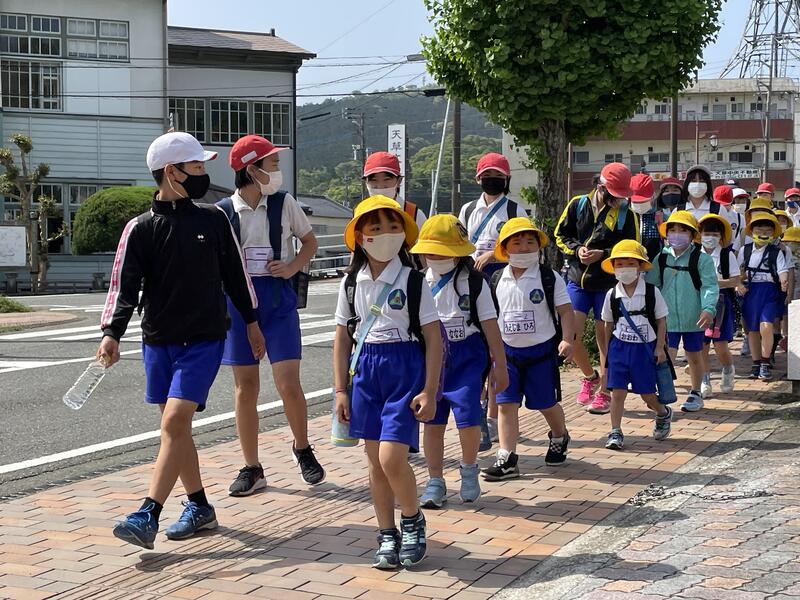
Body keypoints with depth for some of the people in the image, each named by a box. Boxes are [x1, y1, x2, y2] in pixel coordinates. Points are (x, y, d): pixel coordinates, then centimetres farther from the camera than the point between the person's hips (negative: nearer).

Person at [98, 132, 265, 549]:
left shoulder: (213, 220, 2)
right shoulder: (140, 229, -2)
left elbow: (234, 273, 13)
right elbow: (124, 285, -8)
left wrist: (251, 322, 19)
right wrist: (112, 333, -22)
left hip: (204, 341, -2)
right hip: (158, 341, 2)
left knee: (175, 422, -14)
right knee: (176, 426, 9)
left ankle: (148, 517, -18)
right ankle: (199, 507, 25)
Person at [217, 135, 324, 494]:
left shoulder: (284, 203, 2)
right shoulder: (223, 212, 0)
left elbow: (310, 241, 14)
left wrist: (293, 266, -4)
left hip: (279, 298, 0)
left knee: (289, 384, -8)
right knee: (245, 387, 4)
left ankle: (302, 448, 19)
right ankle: (251, 469, 14)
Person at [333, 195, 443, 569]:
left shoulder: (413, 280, -5)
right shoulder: (352, 283, 5)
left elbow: (433, 338, -4)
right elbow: (342, 338, 10)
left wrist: (429, 391, -8)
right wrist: (341, 390, 6)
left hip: (405, 367, -4)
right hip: (365, 369, 4)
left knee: (392, 458, -14)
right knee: (375, 461, 7)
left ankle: (413, 521, 12)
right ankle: (387, 537, 20)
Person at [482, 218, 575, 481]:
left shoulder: (549, 278, -6)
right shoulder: (497, 280, 3)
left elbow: (565, 310, -6)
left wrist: (567, 339, -18)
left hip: (541, 350, -2)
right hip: (508, 350, 3)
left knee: (546, 403, 10)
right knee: (506, 404, -4)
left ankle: (559, 437, 41)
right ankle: (507, 459, -3)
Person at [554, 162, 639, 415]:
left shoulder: (626, 214, -4)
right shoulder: (578, 205, 2)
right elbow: (561, 235, 10)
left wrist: (602, 254, -15)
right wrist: (577, 250, -8)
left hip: (608, 284, -2)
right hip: (578, 281, 2)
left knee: (605, 339, 4)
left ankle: (603, 393, 15)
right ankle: (590, 377, 23)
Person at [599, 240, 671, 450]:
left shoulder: (652, 292, -6)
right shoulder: (612, 295, -1)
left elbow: (661, 321, 0)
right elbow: (608, 324, 9)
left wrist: (660, 347, -5)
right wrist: (607, 350, 10)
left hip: (645, 348, -1)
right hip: (620, 347, 1)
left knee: (647, 394, 5)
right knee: (618, 392, -4)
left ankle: (664, 413, 36)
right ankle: (615, 433, 3)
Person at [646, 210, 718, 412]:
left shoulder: (701, 259, -6)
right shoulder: (661, 259, 3)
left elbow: (710, 286, -11)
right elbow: (651, 285, 10)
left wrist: (708, 309, -23)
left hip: (694, 319, -1)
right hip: (667, 318, 1)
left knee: (694, 356, 13)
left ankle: (695, 393, 29)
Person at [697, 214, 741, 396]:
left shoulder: (727, 255, 0)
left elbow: (736, 280, -4)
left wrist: (715, 283, -15)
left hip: (721, 302, -2)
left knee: (720, 344, -7)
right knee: (701, 344, 0)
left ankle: (728, 370, 22)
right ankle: (705, 380, 13)